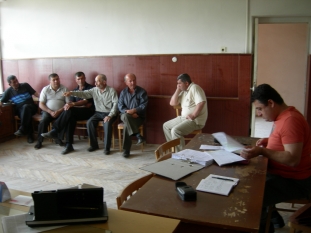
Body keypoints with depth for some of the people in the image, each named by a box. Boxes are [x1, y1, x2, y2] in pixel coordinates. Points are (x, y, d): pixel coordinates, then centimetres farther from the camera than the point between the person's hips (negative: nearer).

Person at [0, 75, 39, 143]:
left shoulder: (25, 85, 3)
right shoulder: (8, 91, 6)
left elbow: (35, 93, 1)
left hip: (31, 107, 0)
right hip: (20, 110, 1)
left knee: (26, 107, -37)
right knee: (27, 115, -35)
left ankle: (22, 129, -38)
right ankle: (30, 134, -28)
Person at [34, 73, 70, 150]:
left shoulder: (64, 89, 2)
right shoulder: (45, 89, 4)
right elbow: (41, 104, 0)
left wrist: (59, 111, -18)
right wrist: (50, 112, -15)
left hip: (61, 111, 0)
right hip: (48, 111, 0)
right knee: (43, 121, -29)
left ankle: (58, 138, -6)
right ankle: (39, 141, -11)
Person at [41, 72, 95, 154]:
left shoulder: (90, 88, 3)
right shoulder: (74, 90, 21)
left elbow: (86, 101, -11)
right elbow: (71, 103, 9)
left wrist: (73, 104, -26)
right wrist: (81, 105, -13)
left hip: (88, 111, -5)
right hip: (75, 112, 5)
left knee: (70, 110, -31)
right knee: (70, 118, -31)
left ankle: (55, 131, -25)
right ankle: (69, 145, -33)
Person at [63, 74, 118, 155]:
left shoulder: (111, 90, -6)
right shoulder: (94, 90, 6)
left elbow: (115, 104, -12)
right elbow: (83, 93, -2)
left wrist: (110, 115, -23)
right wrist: (71, 93, -18)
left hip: (109, 113, -5)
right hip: (98, 113, 5)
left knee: (107, 123, -33)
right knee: (89, 122, -20)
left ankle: (107, 147, -21)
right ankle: (94, 145, -5)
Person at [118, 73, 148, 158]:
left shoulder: (142, 91, 1)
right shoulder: (123, 92, 10)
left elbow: (143, 105, -8)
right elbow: (120, 106, 1)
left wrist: (134, 111, -24)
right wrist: (128, 112, -18)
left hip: (138, 116, -2)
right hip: (125, 115, 2)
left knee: (126, 125, -32)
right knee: (126, 116, -36)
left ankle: (126, 150, -24)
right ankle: (138, 135, -34)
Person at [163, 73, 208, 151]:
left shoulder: (194, 88, -15)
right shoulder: (183, 91, 12)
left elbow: (201, 102, -28)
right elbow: (172, 103, 7)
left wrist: (193, 115, -25)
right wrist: (177, 90, -1)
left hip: (196, 120, -10)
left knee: (175, 131, -28)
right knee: (166, 126, 12)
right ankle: (174, 147, 15)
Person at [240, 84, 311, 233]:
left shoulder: (290, 120, -25)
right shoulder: (283, 116, 6)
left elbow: (293, 159, -30)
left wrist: (262, 151, -34)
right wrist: (269, 141, 7)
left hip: (294, 181, -11)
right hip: (281, 173, 11)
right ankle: (272, 217, 28)